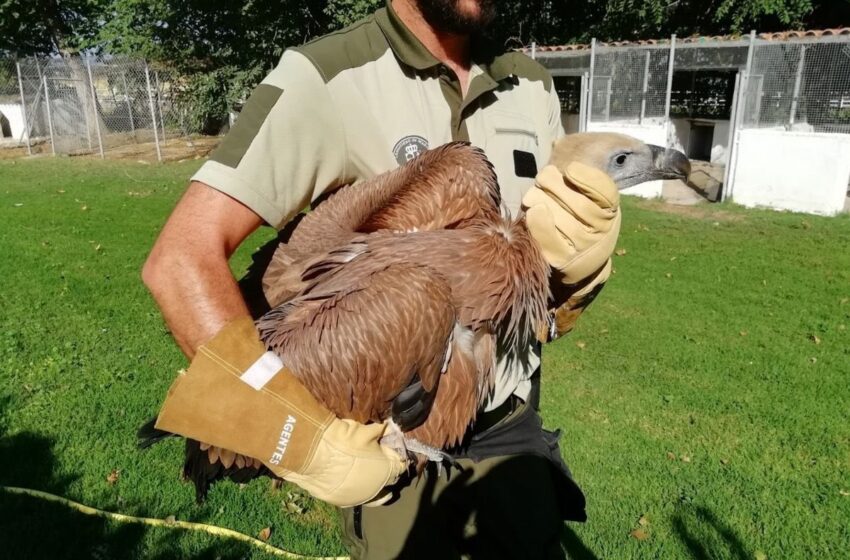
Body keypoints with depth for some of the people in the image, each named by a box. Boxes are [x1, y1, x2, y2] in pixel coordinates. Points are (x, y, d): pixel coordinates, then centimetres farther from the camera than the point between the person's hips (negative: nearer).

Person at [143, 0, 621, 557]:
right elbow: (182, 260, -23)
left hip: (513, 424, 5)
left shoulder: (531, 84, 1)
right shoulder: (329, 77, -18)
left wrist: (586, 250, -18)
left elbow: (566, 242, 6)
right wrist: (307, 440, -28)